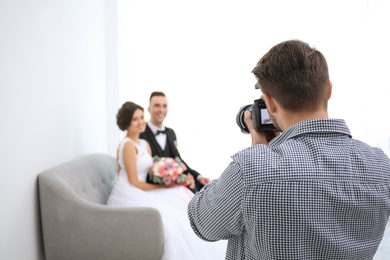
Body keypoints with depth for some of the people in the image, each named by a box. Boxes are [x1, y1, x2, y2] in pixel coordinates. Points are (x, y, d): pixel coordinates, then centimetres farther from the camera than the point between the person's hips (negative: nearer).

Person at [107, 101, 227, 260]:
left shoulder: (145, 144, 13)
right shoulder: (128, 145, -15)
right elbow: (134, 183, -18)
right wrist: (164, 187, -12)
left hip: (139, 193, 9)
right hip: (128, 195, -9)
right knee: (166, 218, -29)